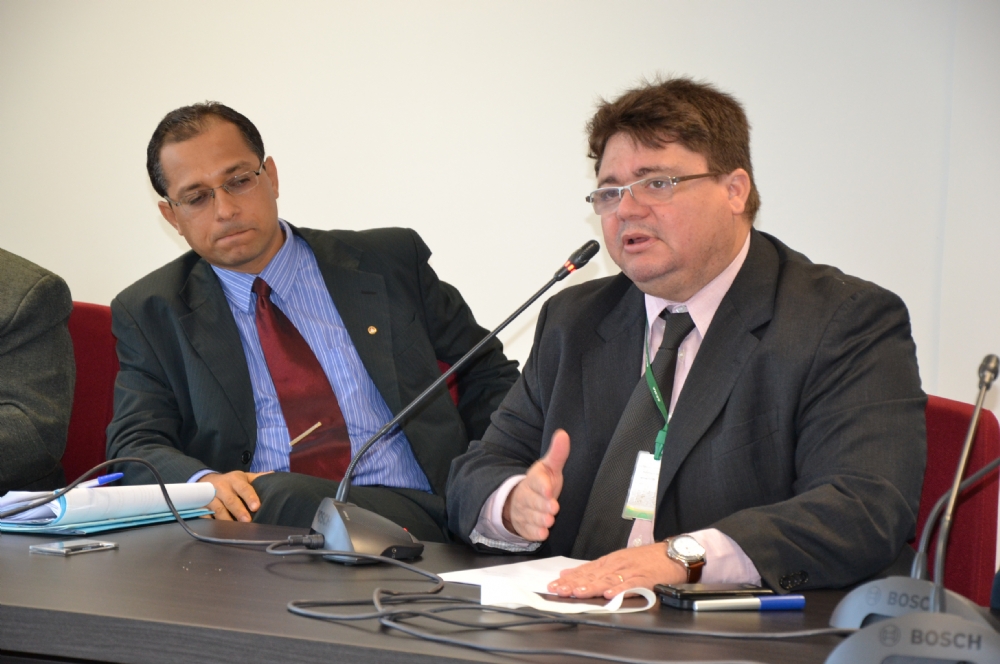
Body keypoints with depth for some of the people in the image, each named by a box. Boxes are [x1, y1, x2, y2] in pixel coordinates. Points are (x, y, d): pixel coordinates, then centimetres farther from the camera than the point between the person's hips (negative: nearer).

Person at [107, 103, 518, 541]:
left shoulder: (391, 265, 14)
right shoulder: (150, 314, 14)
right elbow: (137, 447, 4)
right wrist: (206, 483, -21)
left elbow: (489, 380, 19)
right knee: (272, 495, -36)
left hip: (412, 516, -1)